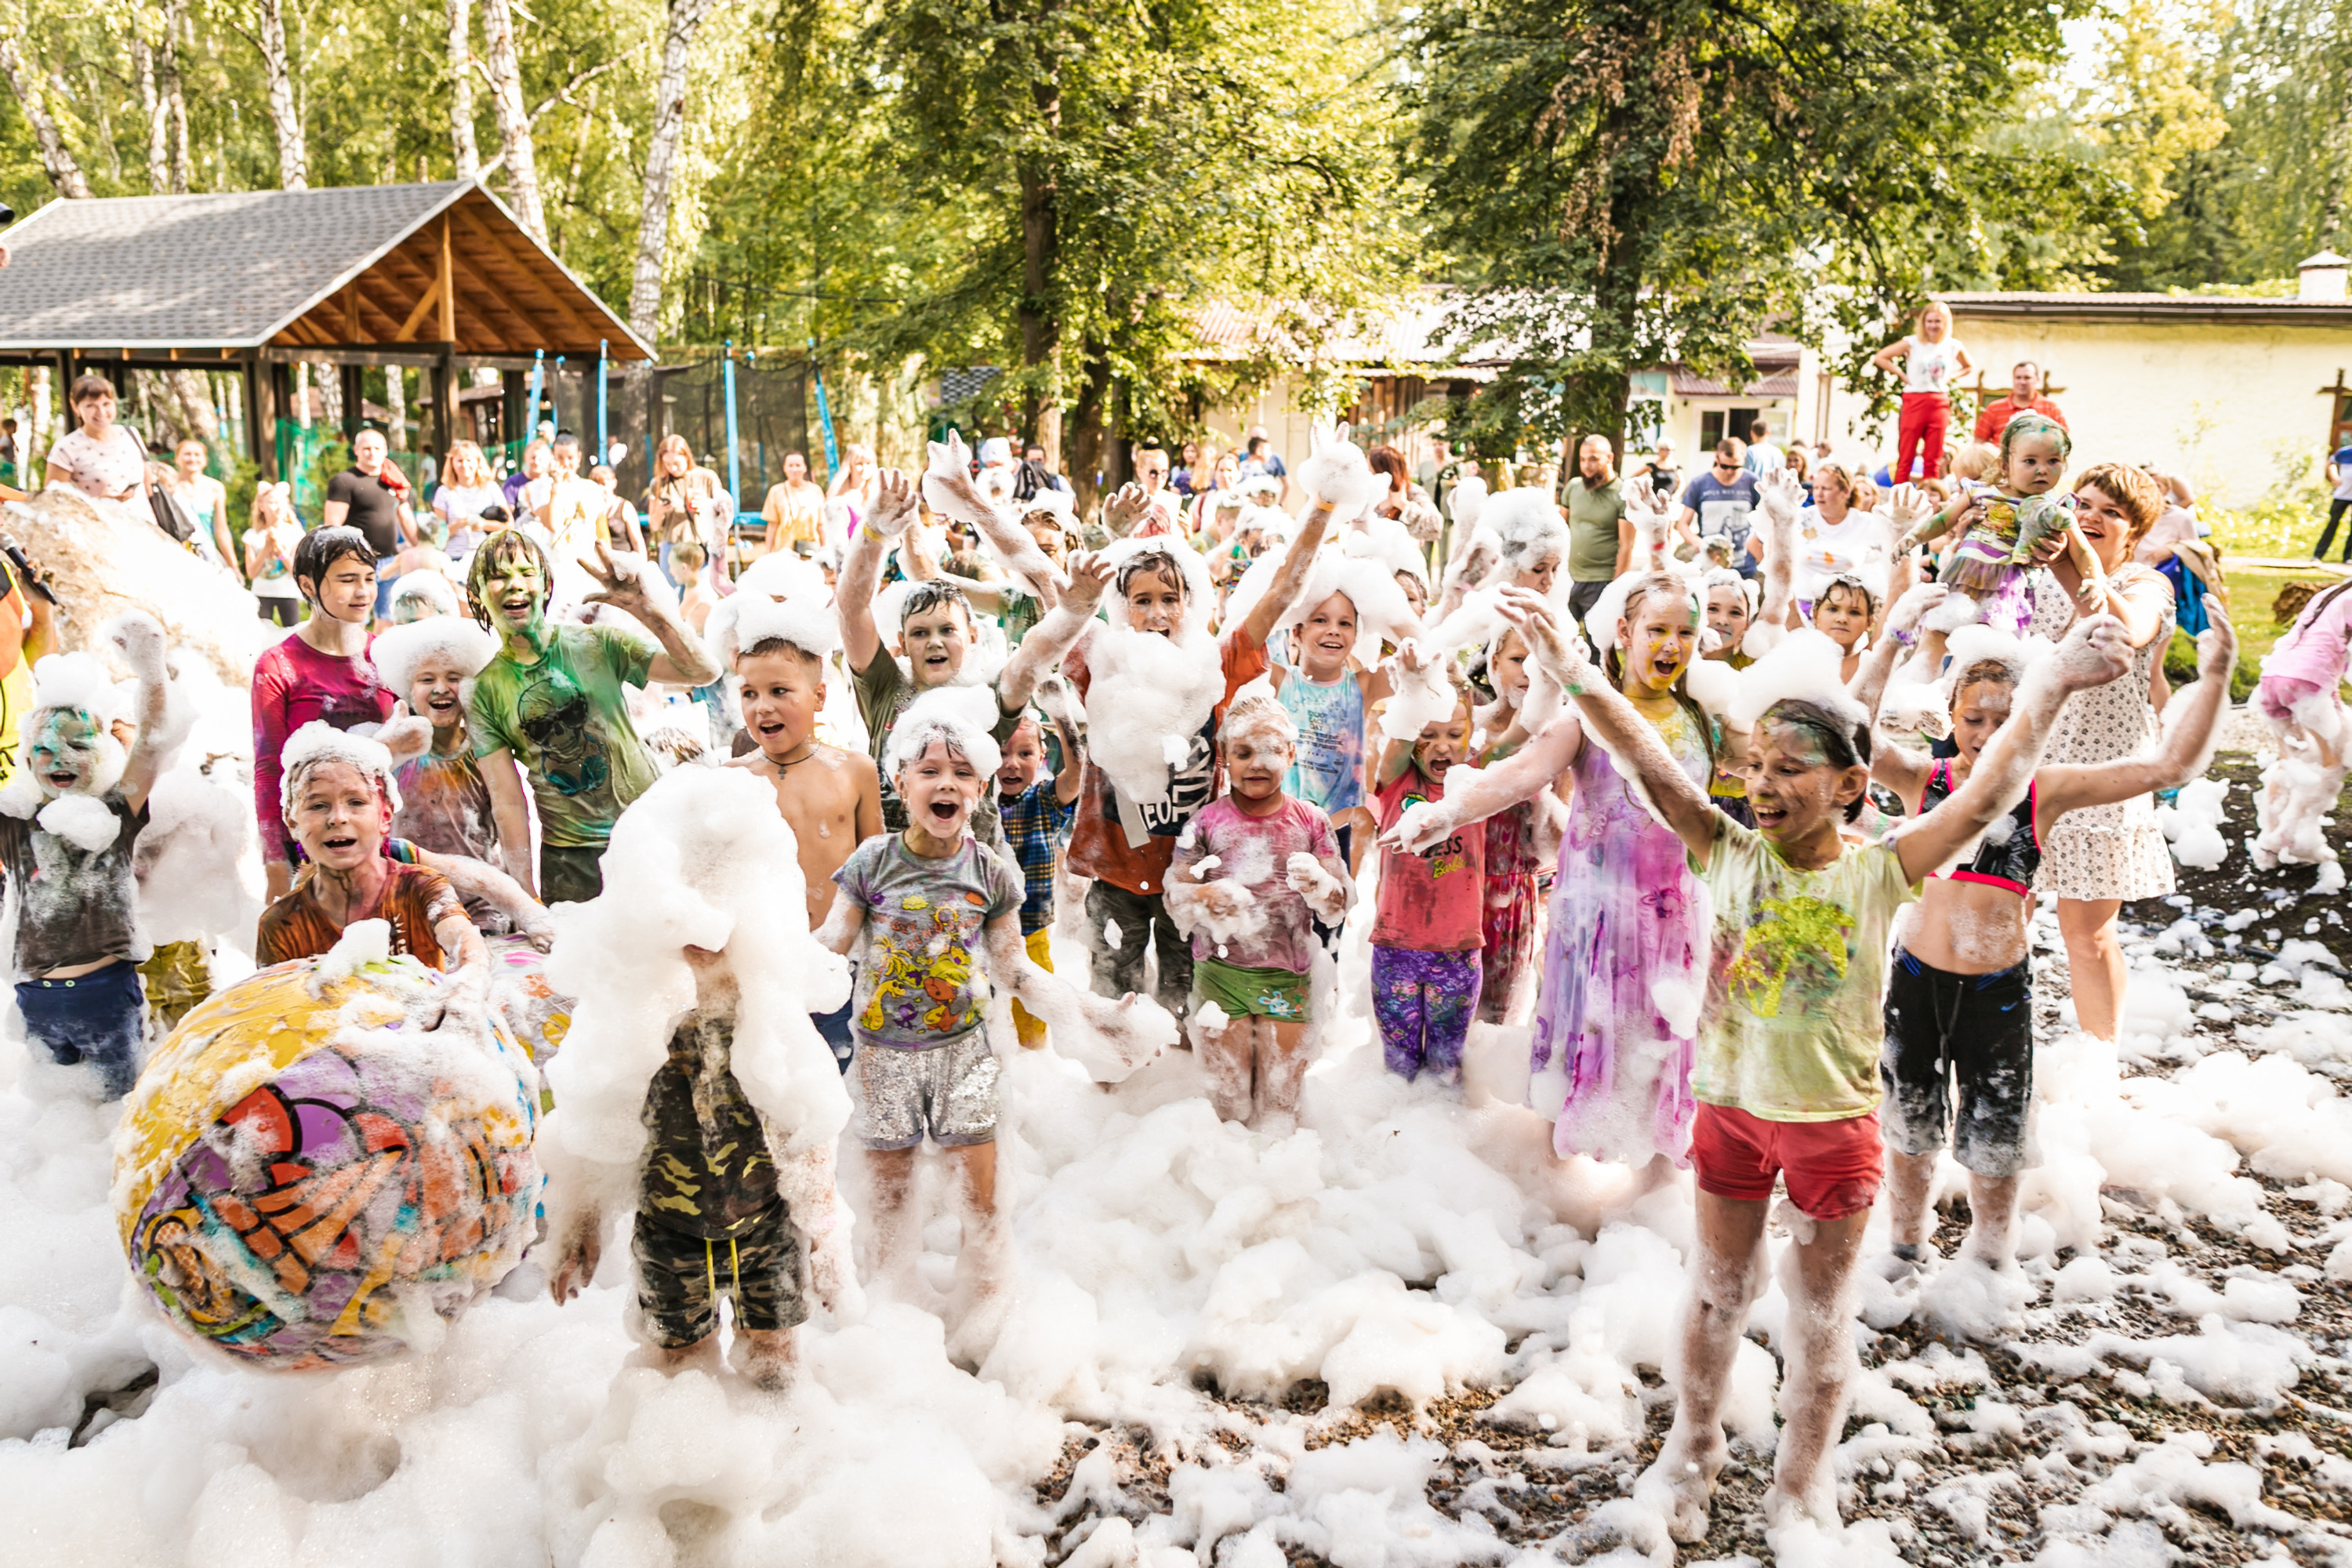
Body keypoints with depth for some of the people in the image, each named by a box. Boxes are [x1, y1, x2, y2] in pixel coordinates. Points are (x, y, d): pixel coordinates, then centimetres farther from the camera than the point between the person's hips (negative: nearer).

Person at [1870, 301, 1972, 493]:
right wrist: (1902, 375, -5)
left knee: (1933, 459, 5)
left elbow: (1969, 366, 25)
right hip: (1914, 403, -3)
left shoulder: (1953, 346, 7)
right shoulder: (1912, 343, -2)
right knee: (1906, 457, -3)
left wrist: (1950, 378, 8)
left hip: (1940, 403, 3)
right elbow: (1880, 357, -3)